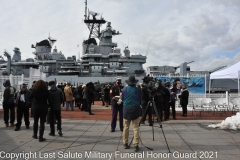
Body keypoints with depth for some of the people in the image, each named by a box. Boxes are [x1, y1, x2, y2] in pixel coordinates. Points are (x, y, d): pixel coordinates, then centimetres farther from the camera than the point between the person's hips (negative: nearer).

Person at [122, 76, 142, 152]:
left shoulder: (124, 89, -1)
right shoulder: (138, 89, -5)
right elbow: (140, 99, 6)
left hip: (126, 108, 2)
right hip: (135, 109, -2)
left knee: (126, 127, 10)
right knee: (136, 128, 1)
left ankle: (125, 143, 17)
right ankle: (136, 144, -3)